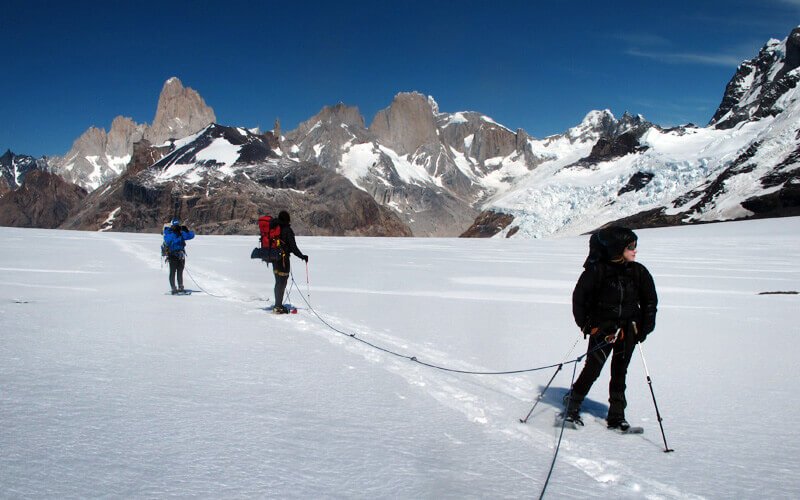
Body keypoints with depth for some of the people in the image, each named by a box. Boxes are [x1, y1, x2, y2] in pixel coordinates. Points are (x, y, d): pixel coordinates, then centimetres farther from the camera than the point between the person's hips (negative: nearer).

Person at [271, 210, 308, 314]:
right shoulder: (287, 230, -13)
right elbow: (293, 247, -15)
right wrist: (302, 256, -6)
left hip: (274, 259, 7)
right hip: (283, 258, -7)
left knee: (278, 282, 16)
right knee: (282, 282, -2)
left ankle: (278, 305, 24)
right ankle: (278, 307, -2)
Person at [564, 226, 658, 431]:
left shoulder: (638, 272, 2)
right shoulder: (597, 270, -11)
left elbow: (650, 301, 12)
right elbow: (579, 296, -3)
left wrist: (645, 328, 5)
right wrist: (585, 324, -4)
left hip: (628, 329, 4)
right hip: (601, 327, -4)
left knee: (620, 372, 10)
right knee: (593, 368, -8)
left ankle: (616, 416, 20)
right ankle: (572, 406, 9)